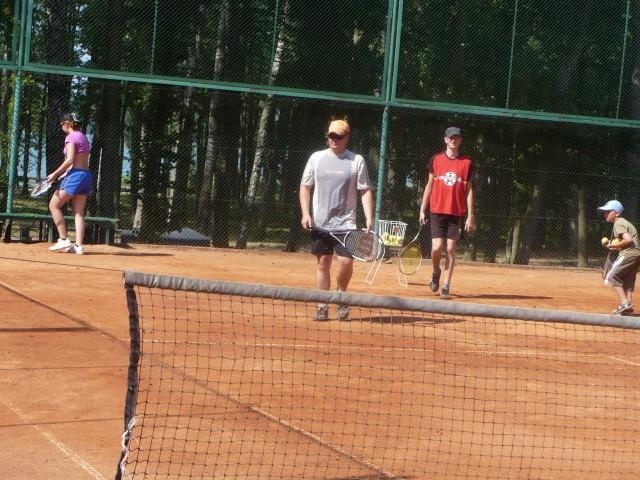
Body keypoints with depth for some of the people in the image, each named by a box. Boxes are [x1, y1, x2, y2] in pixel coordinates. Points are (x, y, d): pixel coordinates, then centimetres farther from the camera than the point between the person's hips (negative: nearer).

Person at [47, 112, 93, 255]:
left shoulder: (71, 137, -8)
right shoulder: (83, 137, 19)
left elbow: (70, 160, -17)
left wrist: (55, 174, -11)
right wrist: (63, 174, 16)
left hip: (75, 175, -9)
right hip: (86, 176, 9)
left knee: (54, 205, 2)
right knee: (79, 212, 5)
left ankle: (64, 240, -2)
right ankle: (78, 245, -2)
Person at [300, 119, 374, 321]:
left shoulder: (357, 161, 1)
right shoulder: (316, 158, 6)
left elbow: (365, 191, -1)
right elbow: (305, 187, 10)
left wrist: (369, 217, -11)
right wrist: (305, 213, -1)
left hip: (345, 224, -2)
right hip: (320, 223, 2)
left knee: (346, 261, -12)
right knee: (322, 263, 5)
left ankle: (341, 295, 14)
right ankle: (322, 306, 12)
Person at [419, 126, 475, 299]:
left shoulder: (467, 163, 3)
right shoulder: (436, 159, 4)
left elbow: (469, 190, 4)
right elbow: (429, 185, 9)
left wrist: (470, 216, -2)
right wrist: (422, 209, 6)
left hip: (457, 213, 0)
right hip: (437, 211, 0)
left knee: (451, 249, -1)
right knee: (436, 247, -8)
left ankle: (446, 285, 8)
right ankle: (436, 272, 22)